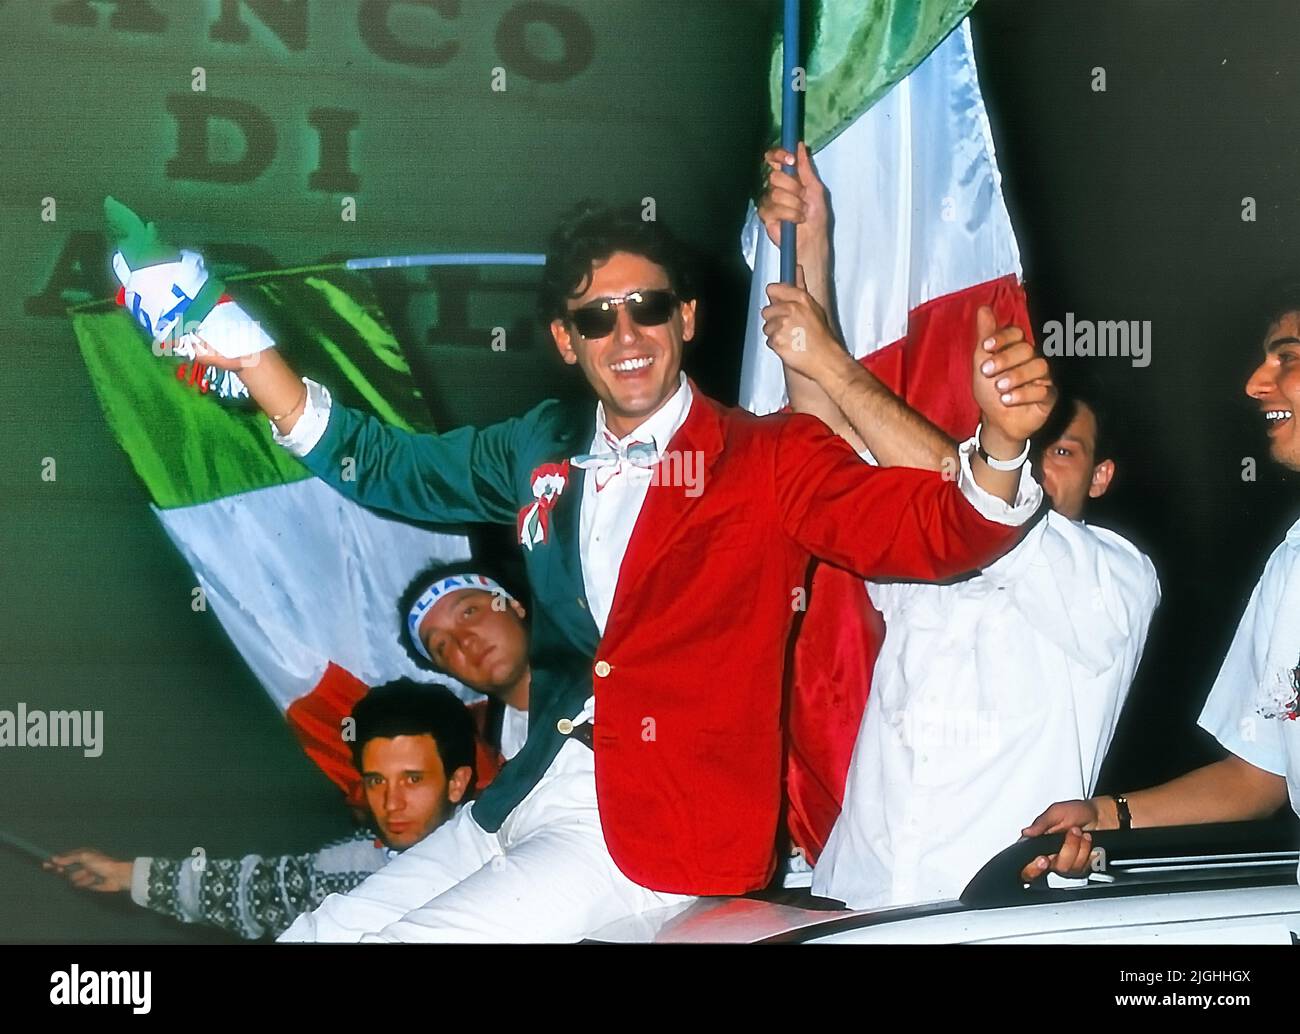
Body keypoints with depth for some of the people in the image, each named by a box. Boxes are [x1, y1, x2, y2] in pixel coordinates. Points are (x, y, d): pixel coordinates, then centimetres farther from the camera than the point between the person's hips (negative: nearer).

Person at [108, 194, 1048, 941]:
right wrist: (240, 345, 17)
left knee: (400, 937, -15)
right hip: (525, 801, 7)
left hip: (663, 836, -7)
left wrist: (1001, 447, -42)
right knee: (314, 932, 5)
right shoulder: (542, 450, 11)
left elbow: (925, 532, -20)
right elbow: (388, 468, 24)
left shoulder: (768, 461, -7)